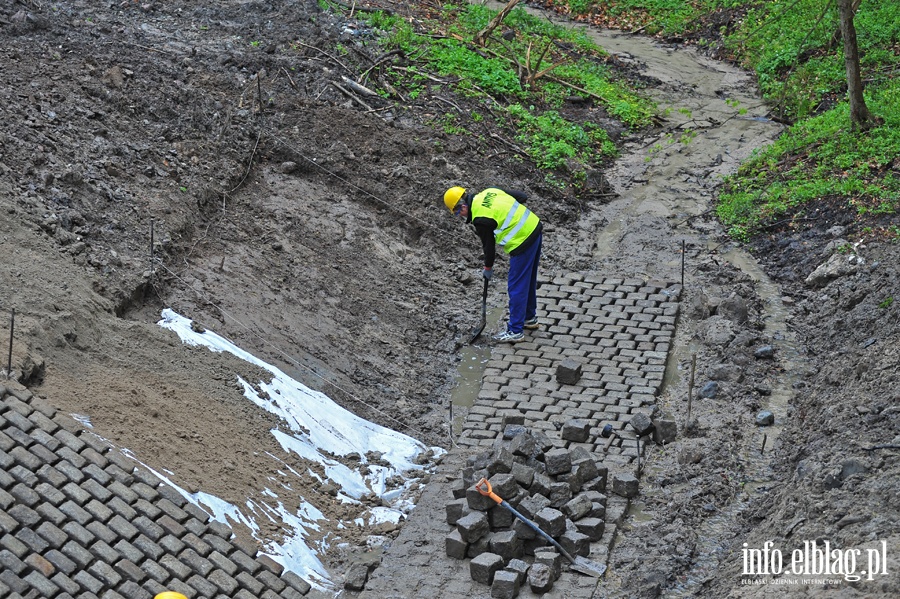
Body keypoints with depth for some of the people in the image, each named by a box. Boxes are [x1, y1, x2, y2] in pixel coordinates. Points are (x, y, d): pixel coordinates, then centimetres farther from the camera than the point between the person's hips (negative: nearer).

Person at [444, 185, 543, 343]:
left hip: (522, 243, -9)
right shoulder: (489, 192, 6)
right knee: (529, 280, 24)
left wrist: (488, 268, 12)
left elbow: (488, 245, -4)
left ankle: (515, 331, 8)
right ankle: (529, 318, 39)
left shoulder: (480, 220, -16)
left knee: (516, 287, 0)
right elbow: (523, 196, 9)